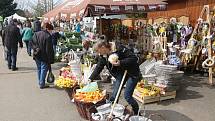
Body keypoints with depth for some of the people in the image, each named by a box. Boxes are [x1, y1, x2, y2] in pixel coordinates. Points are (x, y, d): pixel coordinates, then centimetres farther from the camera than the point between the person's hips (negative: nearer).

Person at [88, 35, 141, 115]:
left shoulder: (119, 48, -25)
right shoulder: (103, 56, -3)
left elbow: (134, 58, -25)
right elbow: (98, 68, 3)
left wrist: (121, 63, -34)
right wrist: (90, 79, -3)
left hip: (132, 73, -7)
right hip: (120, 74, 7)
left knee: (127, 96, -8)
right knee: (114, 96, 3)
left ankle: (137, 113, 14)